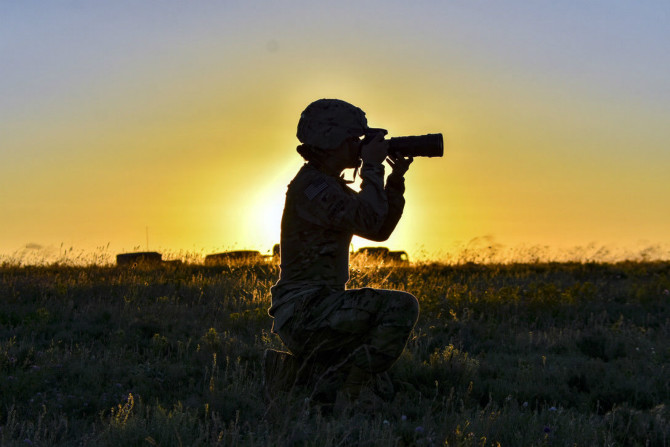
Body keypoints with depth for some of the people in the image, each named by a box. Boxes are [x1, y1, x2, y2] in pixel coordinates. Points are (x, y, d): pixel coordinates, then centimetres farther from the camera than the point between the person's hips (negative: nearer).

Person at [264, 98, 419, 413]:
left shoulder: (332, 186, 18)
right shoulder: (311, 186, -13)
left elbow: (381, 230, 20)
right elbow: (368, 221, -26)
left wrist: (396, 180, 9)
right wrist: (372, 168, -14)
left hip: (320, 309, 10)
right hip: (304, 312, -10)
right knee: (401, 307, -24)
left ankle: (296, 372, 11)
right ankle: (341, 391, -18)